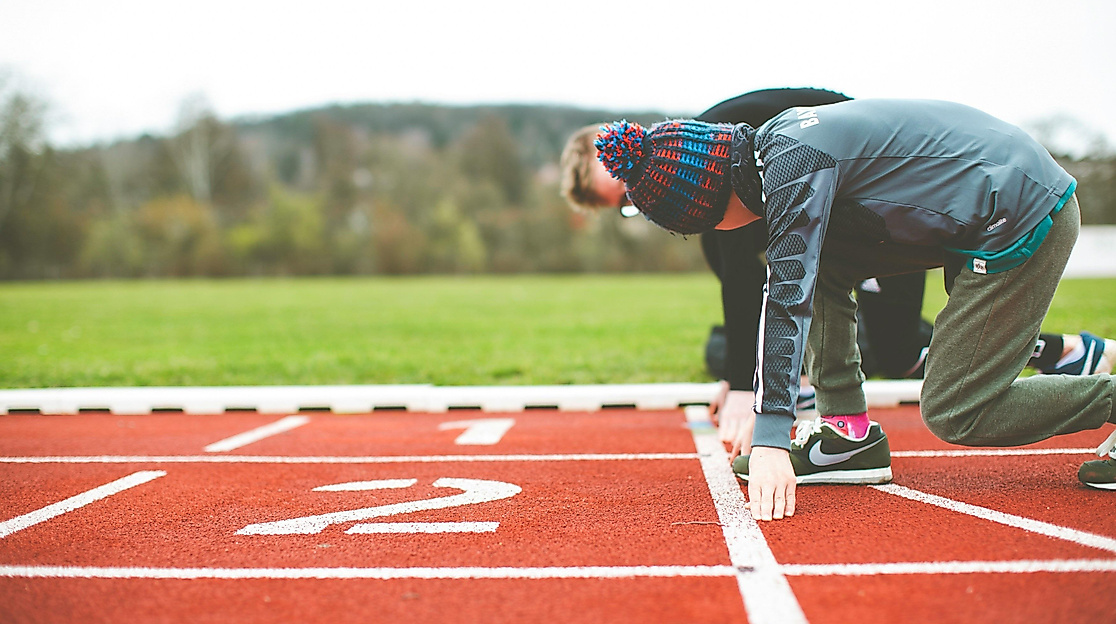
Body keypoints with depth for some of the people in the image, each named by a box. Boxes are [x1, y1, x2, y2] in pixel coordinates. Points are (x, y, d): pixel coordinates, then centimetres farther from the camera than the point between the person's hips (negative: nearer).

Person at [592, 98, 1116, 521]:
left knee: (953, 415, -7)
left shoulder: (793, 166, -21)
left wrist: (769, 438, -31)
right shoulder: (772, 143, 7)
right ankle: (848, 431, 6)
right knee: (818, 261, 4)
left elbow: (789, 298, -28)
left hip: (1024, 221, -9)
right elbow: (796, 279, 18)